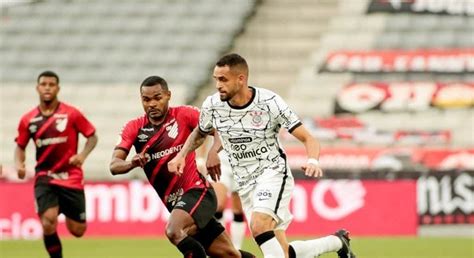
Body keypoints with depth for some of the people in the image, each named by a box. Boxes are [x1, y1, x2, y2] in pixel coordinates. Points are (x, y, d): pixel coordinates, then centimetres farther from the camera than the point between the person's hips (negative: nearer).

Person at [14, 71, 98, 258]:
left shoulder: (71, 114, -6)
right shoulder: (28, 120, 2)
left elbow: (92, 136, 3)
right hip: (44, 178, 1)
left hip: (71, 178, 0)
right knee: (48, 224, -22)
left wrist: (82, 155, -16)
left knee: (77, 231, 4)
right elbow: (20, 146, 14)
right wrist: (19, 164, -8)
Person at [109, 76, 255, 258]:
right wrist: (132, 163, -29)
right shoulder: (134, 128, 3)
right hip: (174, 203, 5)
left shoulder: (184, 115, -6)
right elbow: (114, 165, -6)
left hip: (197, 191, -5)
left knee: (174, 232, -32)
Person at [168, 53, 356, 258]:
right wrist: (181, 155, 1)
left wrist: (312, 161, -35)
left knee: (259, 226, -33)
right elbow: (200, 133, 18)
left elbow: (307, 138, -14)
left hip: (273, 174, -5)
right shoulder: (212, 105, -5)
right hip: (245, 185, 5)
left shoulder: (269, 102, -17)